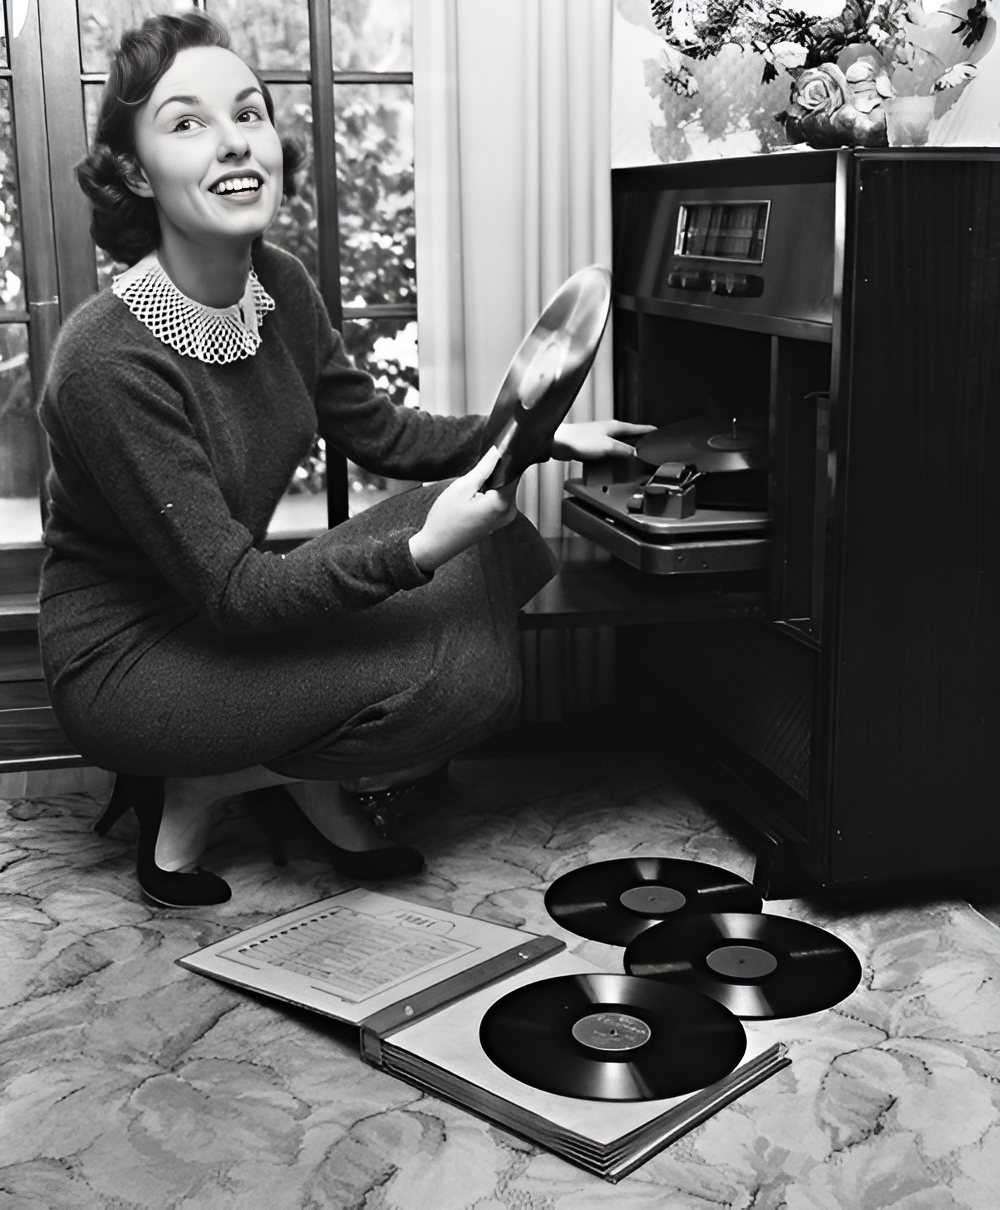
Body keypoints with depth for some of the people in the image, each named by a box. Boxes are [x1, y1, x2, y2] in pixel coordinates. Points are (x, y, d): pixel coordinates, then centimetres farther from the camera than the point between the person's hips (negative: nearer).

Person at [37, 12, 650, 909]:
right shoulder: (109, 362, -27)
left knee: (494, 535, -5)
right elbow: (228, 591, -26)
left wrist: (541, 437, 1)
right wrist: (418, 551, -36)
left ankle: (319, 788, 1)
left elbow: (380, 431, 11)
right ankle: (191, 789, -2)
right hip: (125, 660, -8)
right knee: (462, 676, -22)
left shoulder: (279, 286, -4)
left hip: (231, 605, 8)